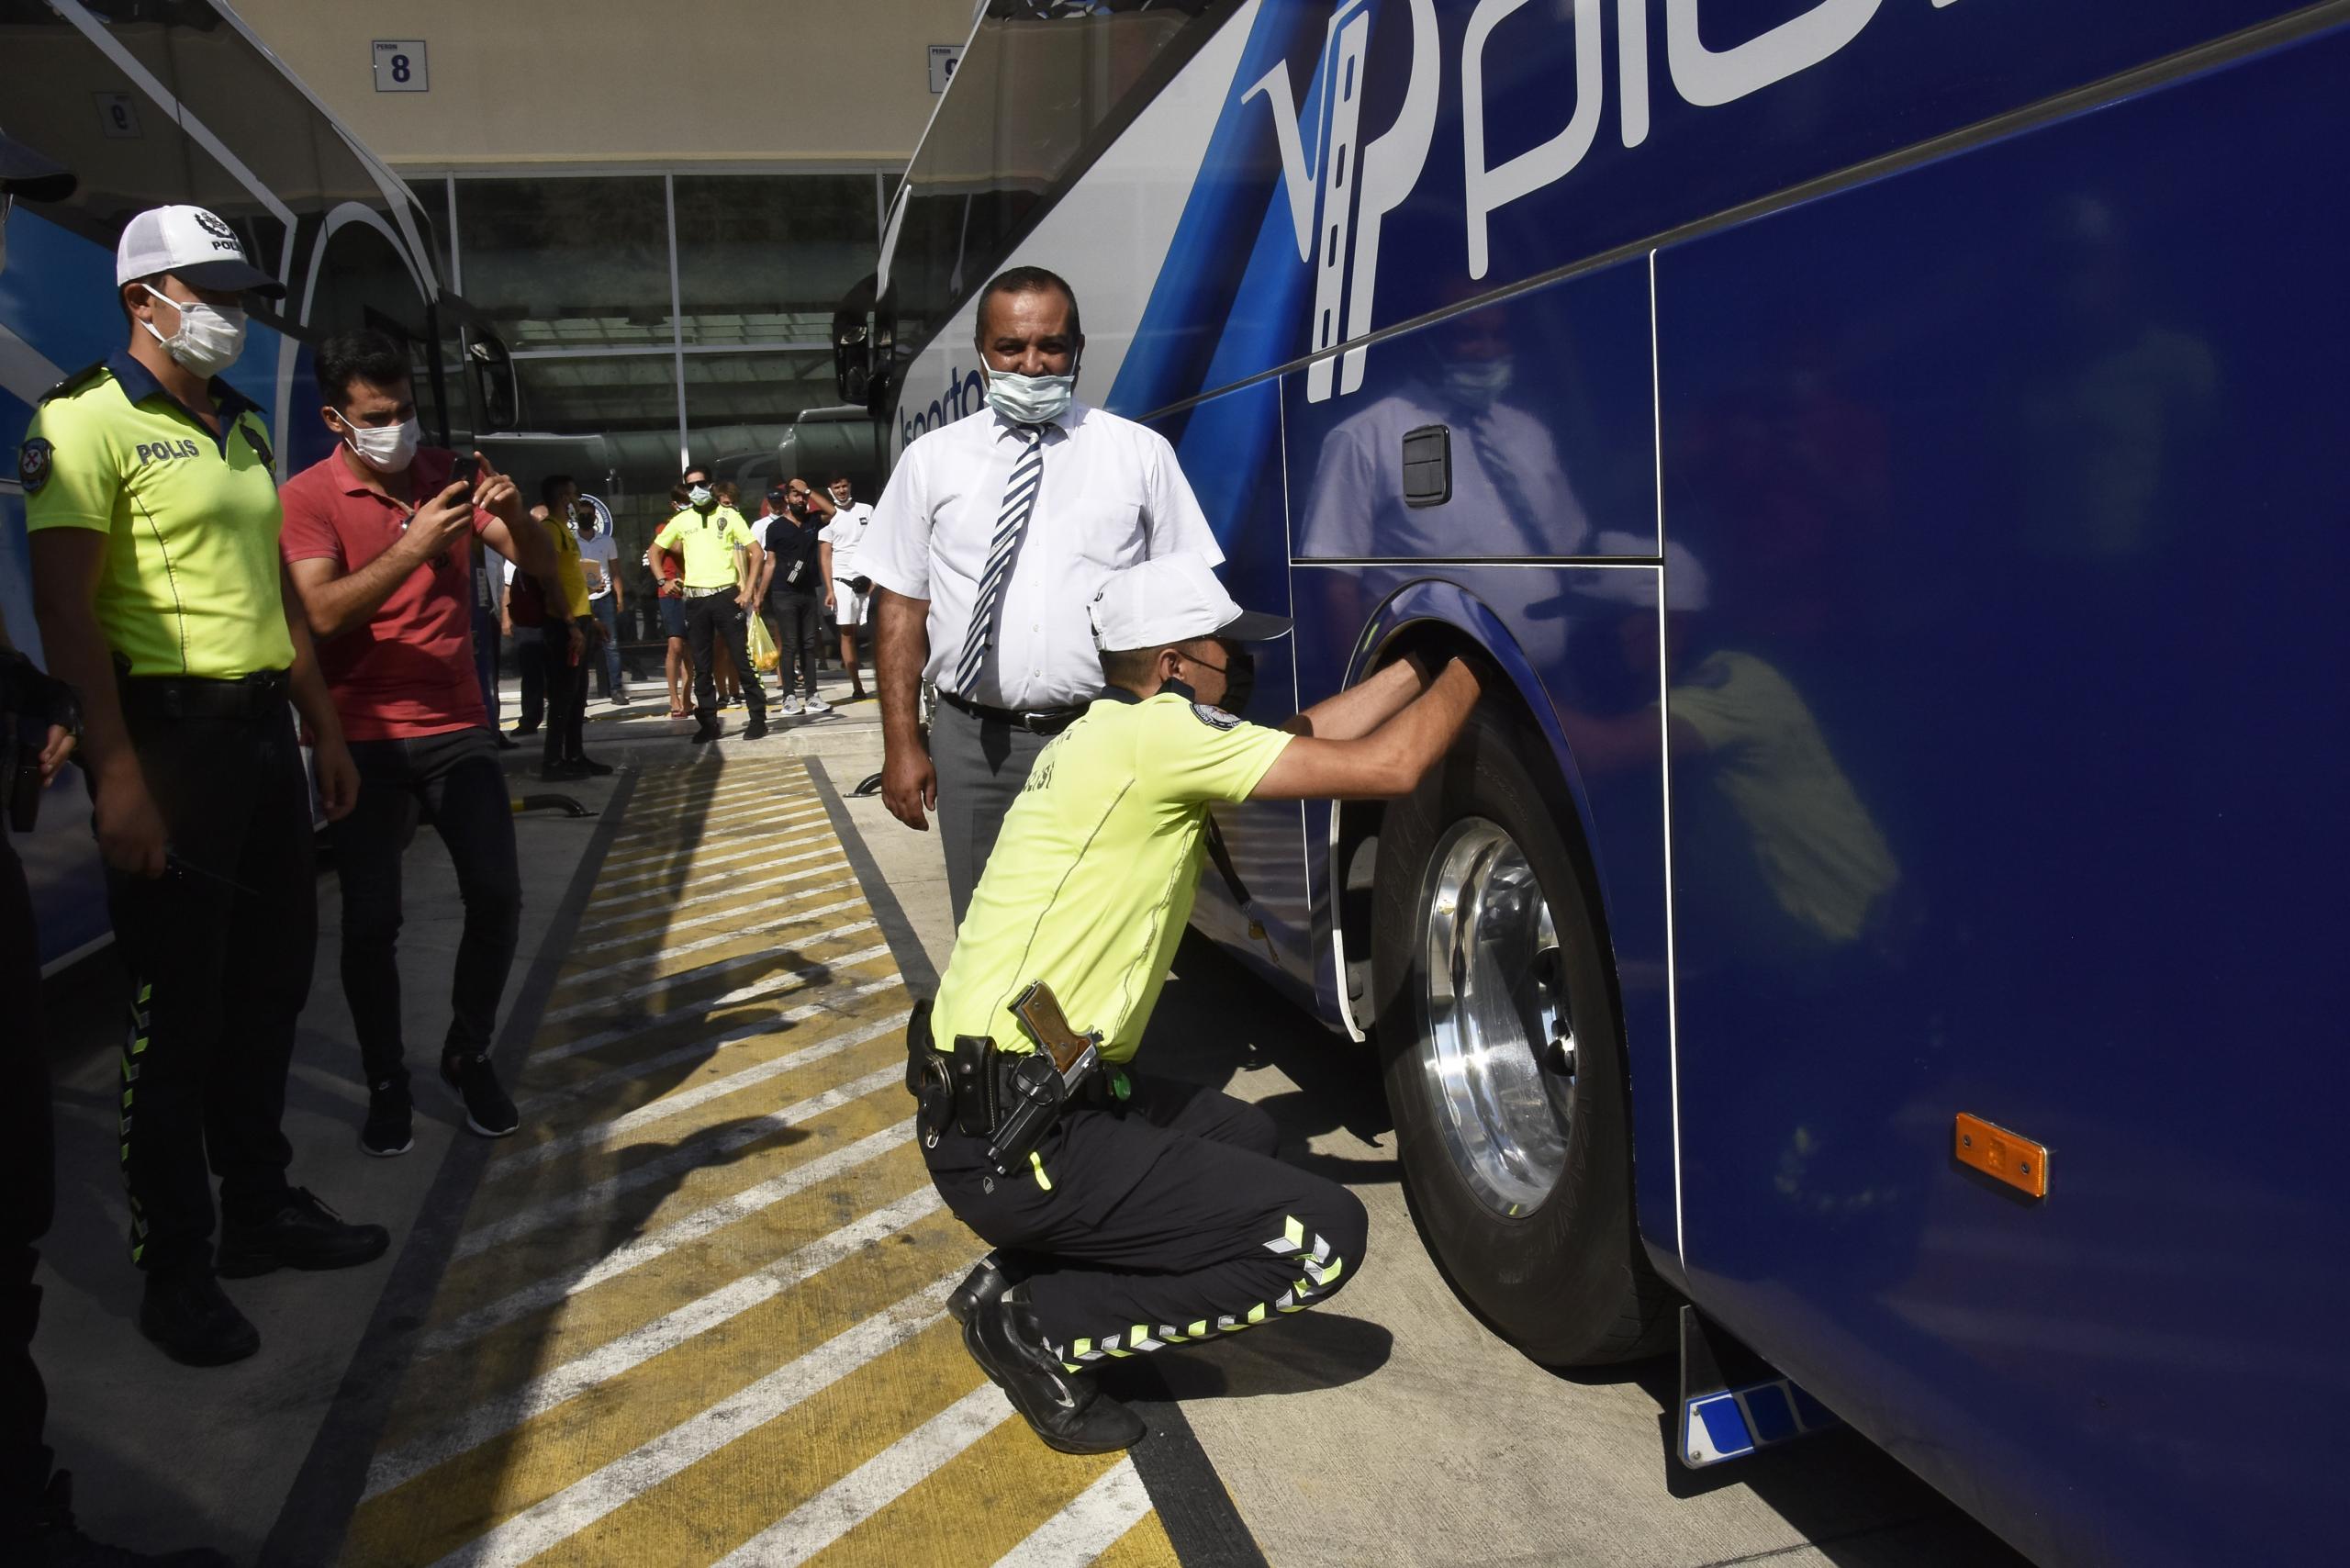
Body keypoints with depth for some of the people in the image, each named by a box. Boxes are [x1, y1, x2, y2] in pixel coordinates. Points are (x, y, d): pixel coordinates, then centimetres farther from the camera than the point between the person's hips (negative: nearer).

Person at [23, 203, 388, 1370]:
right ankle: (174, 1268, 14)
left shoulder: (245, 430, 16)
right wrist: (118, 774, -21)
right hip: (169, 733, -8)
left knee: (271, 982, 14)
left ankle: (260, 1207, 30)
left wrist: (325, 730, 17)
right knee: (177, 1009, 0)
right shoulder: (87, 422, -8)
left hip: (262, 732, 8)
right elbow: (66, 608, -15)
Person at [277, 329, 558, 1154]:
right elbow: (322, 613, -20)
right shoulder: (307, 496, -7)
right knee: (371, 919, -2)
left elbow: (542, 565, 0)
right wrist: (412, 547, -30)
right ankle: (386, 1082, 17)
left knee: (497, 898, -3)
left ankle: (469, 1055, 18)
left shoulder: (448, 474, 4)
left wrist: (515, 516, -21)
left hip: (457, 727, 3)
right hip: (364, 738, -3)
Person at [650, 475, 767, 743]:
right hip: (695, 599, 3)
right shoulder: (681, 521, 10)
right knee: (701, 665, 5)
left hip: (726, 595, -3)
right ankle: (708, 723, 11)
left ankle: (758, 718, 6)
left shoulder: (729, 515, 2)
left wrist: (747, 590, -9)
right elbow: (655, 551, 20)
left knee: (742, 659, -1)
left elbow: (755, 551, -2)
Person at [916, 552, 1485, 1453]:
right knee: (1325, 1237, -8)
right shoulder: (1157, 732, -16)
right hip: (1015, 1142, -10)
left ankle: (1020, 1269, 17)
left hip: (989, 1101, 10)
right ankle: (1039, 1325, -2)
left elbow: (1309, 736, 18)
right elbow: (1385, 767, -14)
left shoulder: (1109, 733, 12)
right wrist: (1471, 667, 1)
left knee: (1244, 1136, 28)